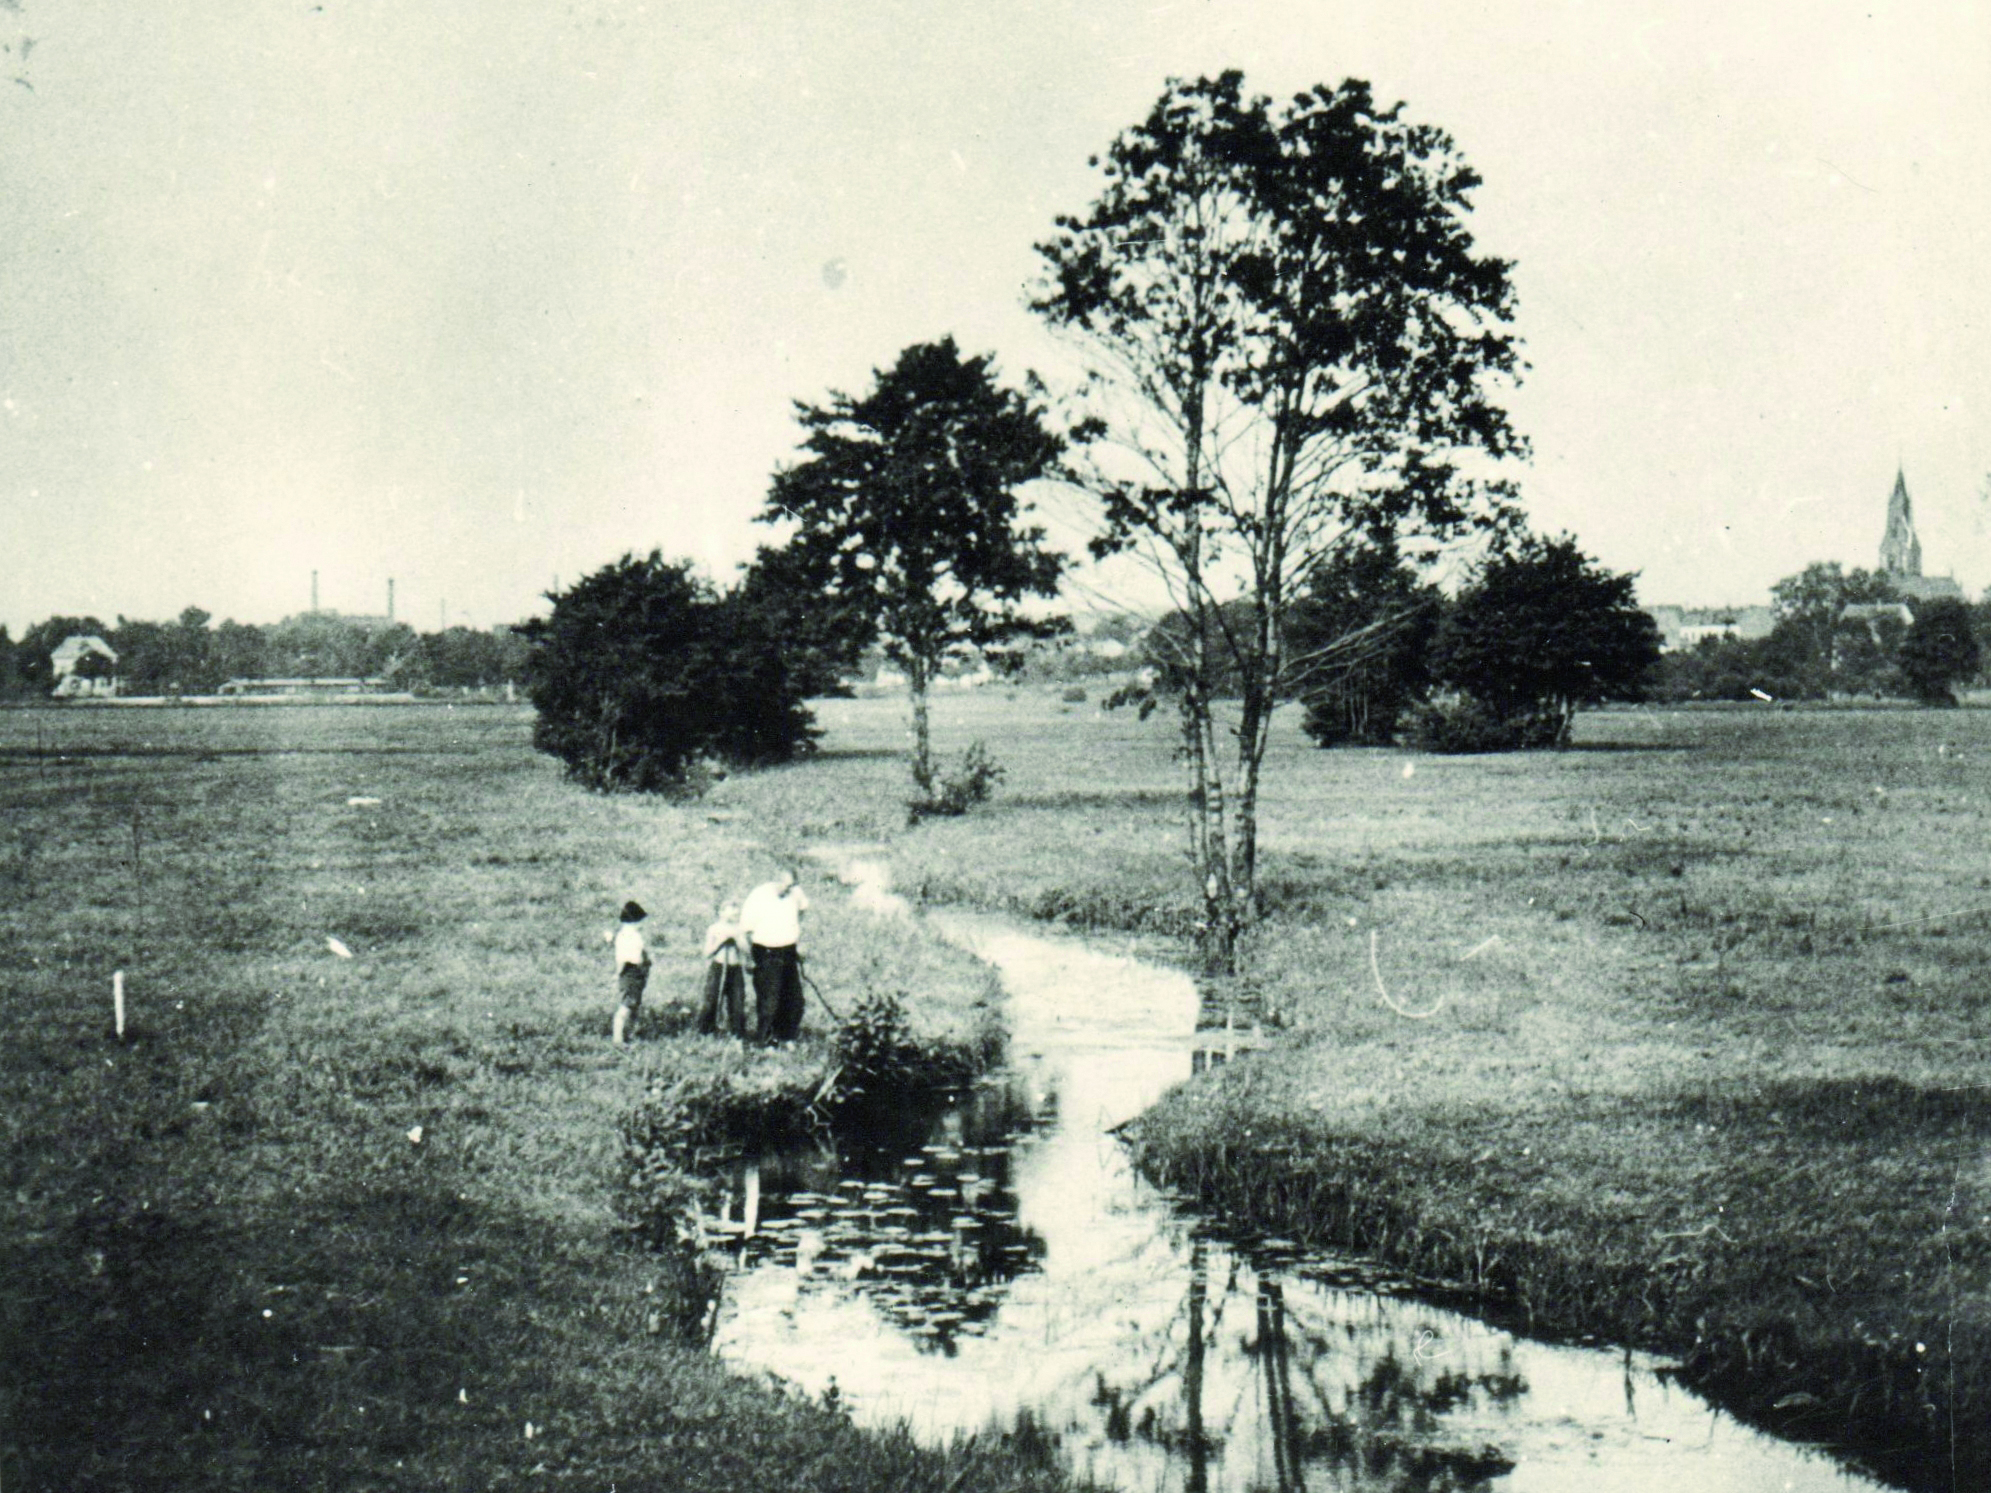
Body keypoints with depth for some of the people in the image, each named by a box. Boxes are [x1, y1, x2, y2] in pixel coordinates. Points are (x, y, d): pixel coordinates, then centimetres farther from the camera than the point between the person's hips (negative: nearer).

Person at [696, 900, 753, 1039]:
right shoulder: (714, 929, 4)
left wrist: (737, 937, -11)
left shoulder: (739, 930, 9)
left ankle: (735, 1031, 9)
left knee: (737, 1000, -1)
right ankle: (706, 1030, 8)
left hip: (736, 969, 2)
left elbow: (745, 950, 0)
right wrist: (722, 939, -11)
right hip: (717, 968, -2)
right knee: (712, 999, -4)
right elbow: (708, 952, -3)